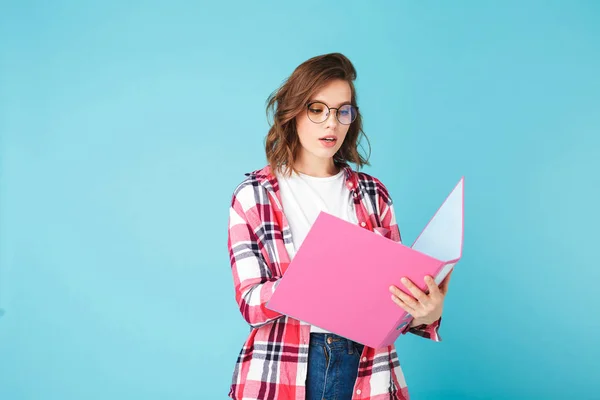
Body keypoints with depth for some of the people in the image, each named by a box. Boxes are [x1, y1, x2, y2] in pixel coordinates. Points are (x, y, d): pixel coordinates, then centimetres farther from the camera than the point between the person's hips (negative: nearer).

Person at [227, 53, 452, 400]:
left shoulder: (374, 193, 5)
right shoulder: (254, 195, -2)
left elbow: (394, 292, 3)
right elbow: (251, 303, -9)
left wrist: (427, 312, -19)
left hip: (367, 371, 2)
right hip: (281, 372, -2)